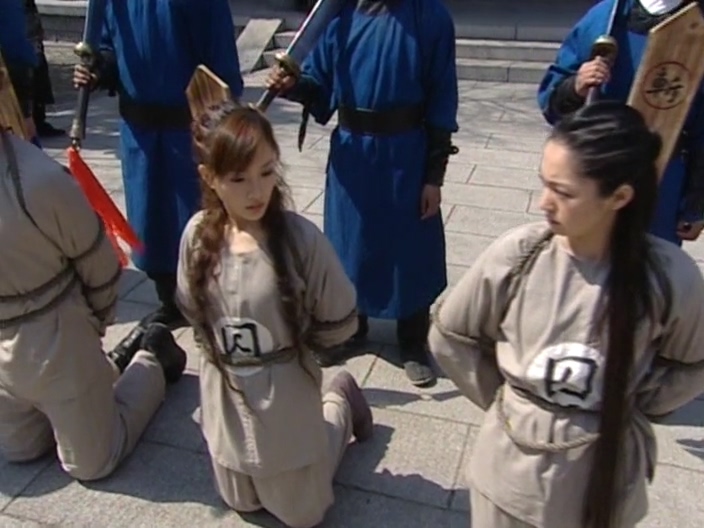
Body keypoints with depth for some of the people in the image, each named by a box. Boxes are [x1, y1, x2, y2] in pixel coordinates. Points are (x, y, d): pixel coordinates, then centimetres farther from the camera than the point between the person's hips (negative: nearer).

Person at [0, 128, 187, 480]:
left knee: (92, 463, 11)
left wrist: (94, 325, 3)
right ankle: (109, 368, 34)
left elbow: (98, 259, -12)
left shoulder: (37, 180, -26)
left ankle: (152, 361, 28)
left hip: (52, 337, -5)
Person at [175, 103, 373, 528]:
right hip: (226, 395, 4)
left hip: (287, 396, -4)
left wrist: (288, 341, -5)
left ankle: (340, 403, 37)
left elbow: (340, 323, -14)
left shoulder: (301, 238, -26)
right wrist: (222, 345, -3)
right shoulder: (198, 234, -14)